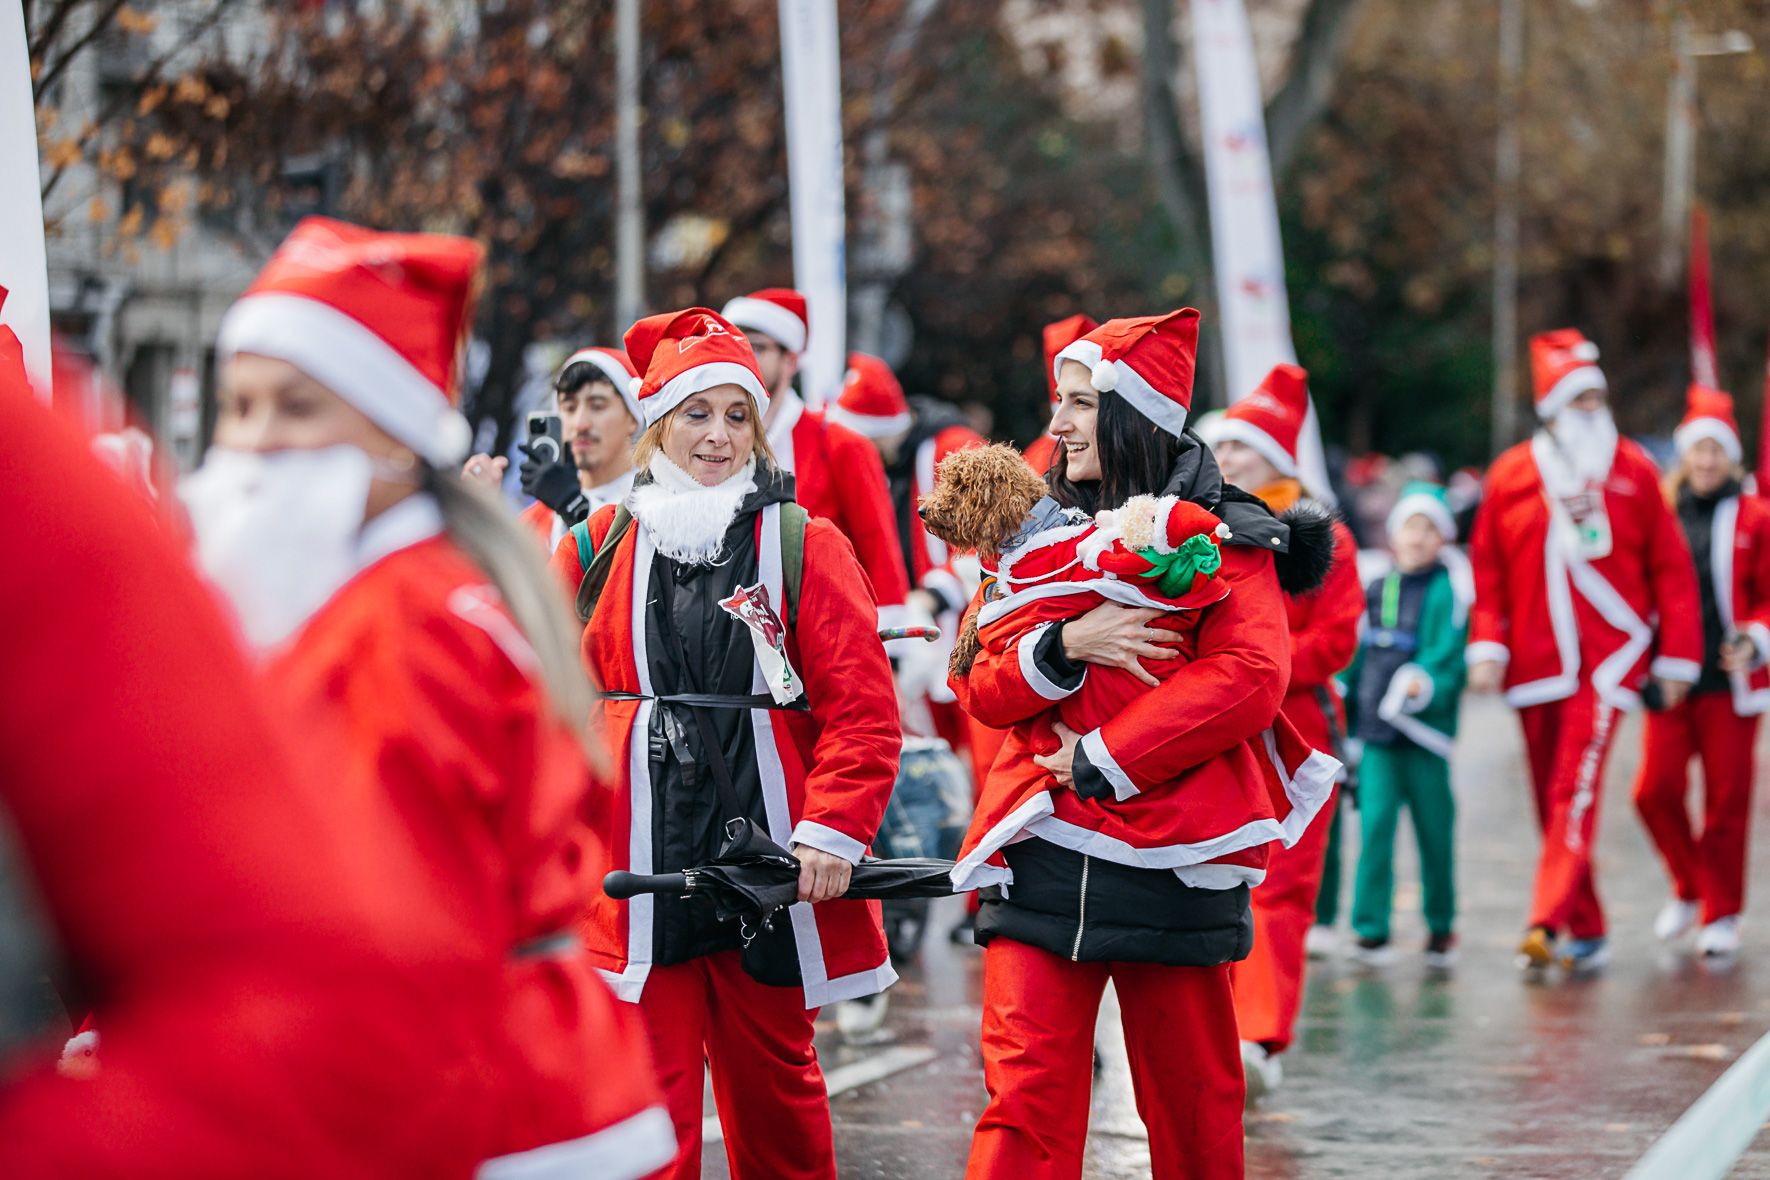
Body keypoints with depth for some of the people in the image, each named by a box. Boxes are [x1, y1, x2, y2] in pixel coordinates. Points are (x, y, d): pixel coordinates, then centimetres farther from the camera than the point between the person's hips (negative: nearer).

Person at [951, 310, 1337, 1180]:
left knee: (1192, 1098, 7)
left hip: (1173, 862, -3)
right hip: (1043, 856, 3)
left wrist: (1101, 762, -15)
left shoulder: (1222, 538, 0)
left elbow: (1250, 678, -14)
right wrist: (1063, 648, -14)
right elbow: (978, 684, 7)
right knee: (1025, 1091, -6)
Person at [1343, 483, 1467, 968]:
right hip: (1376, 729, 4)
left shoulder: (1447, 592, -4)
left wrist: (1426, 682, -29)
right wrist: (1345, 704, 18)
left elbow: (1449, 655, -12)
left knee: (1433, 830, 6)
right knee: (1375, 823, -5)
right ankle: (1371, 930, -2)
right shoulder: (1376, 590, 12)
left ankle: (1441, 927, 21)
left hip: (1425, 730, -3)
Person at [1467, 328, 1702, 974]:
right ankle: (1587, 932, 16)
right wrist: (1487, 645, -1)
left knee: (1577, 790, -16)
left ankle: (1547, 924, -23)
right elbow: (1486, 570, 9)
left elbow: (1671, 568, 6)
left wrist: (1677, 655, 3)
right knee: (1551, 798, 6)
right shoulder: (1511, 475, 6)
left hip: (1608, 657, -3)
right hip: (1534, 662, 3)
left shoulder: (1633, 471, 3)